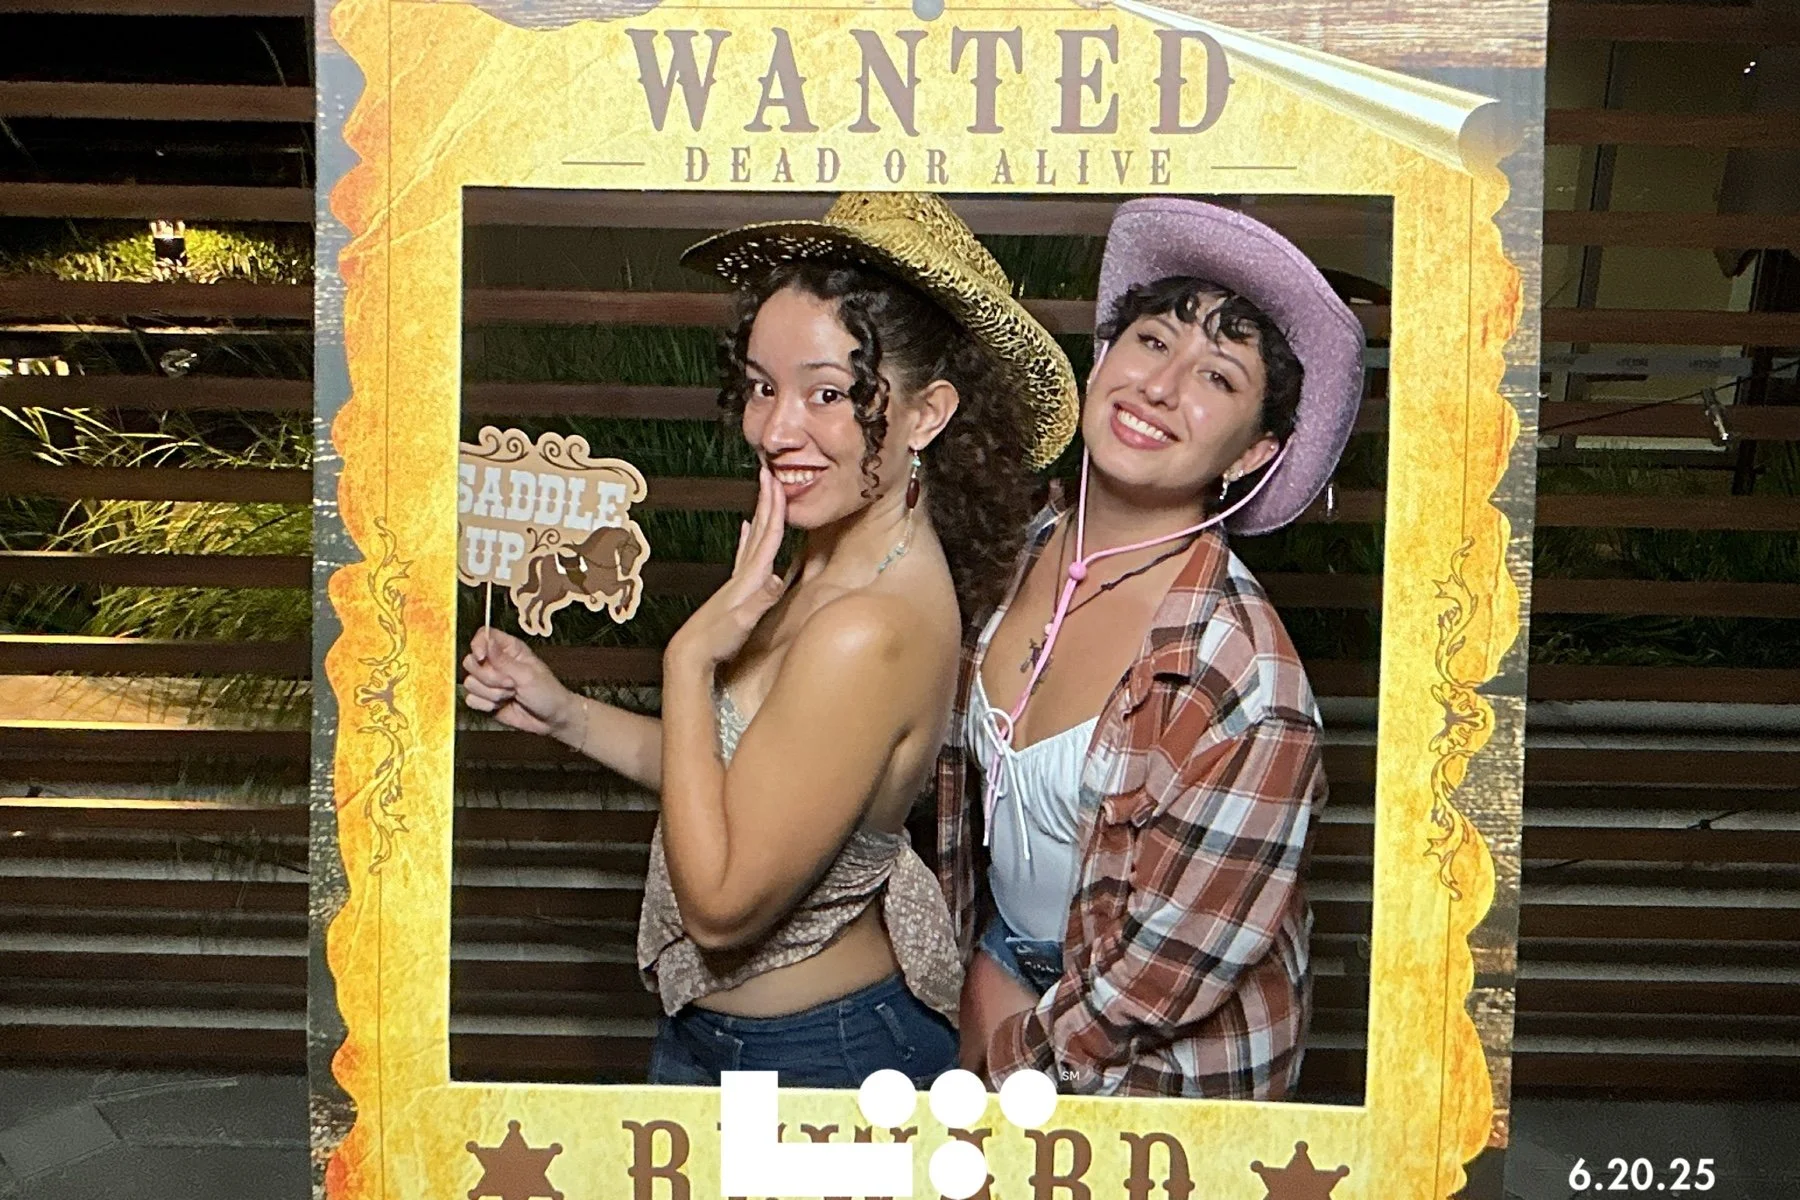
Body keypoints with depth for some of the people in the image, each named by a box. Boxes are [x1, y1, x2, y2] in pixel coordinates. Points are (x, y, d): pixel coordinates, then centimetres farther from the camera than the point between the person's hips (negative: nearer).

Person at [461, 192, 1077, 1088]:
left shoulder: (866, 632, -33)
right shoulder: (841, 562, -5)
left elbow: (723, 904, -26)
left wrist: (688, 658, -26)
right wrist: (564, 713, -1)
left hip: (817, 1059, -8)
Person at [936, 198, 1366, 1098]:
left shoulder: (1240, 682, -31)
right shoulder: (1027, 549, -11)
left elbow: (1167, 969, -22)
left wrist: (1014, 1044, -9)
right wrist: (975, 969, 2)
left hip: (1154, 1070, -5)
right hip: (995, 969, 6)